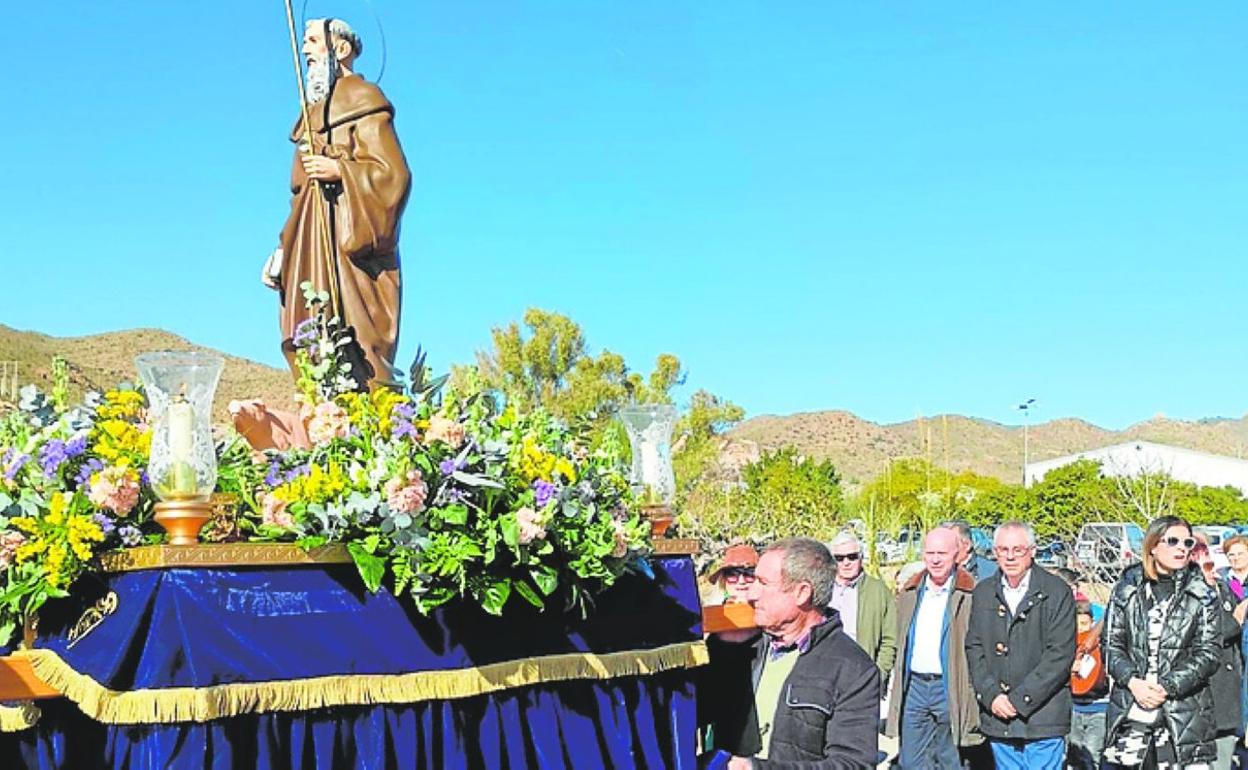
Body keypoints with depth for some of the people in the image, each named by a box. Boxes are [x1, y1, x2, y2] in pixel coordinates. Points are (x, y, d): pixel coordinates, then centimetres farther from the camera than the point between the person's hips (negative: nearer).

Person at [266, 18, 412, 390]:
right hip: (314, 255, 9)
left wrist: (338, 170, -24)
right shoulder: (318, 109, 25)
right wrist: (283, 253, 20)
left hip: (350, 248, -8)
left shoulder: (362, 100, 0)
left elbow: (393, 173, -11)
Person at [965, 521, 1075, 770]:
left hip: (1042, 718, -4)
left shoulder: (1056, 592, -4)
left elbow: (1060, 654, -10)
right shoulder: (983, 593, 10)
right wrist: (991, 695, -7)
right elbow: (974, 648, 8)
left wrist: (1019, 699, -13)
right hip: (997, 717, 4)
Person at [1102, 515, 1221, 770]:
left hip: (1183, 710, -1)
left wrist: (1168, 687, -11)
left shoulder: (1203, 596, 5)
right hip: (1129, 708, 1)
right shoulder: (1127, 589, 8)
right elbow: (1111, 644, 6)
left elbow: (1209, 653, 0)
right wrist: (1132, 681, -10)